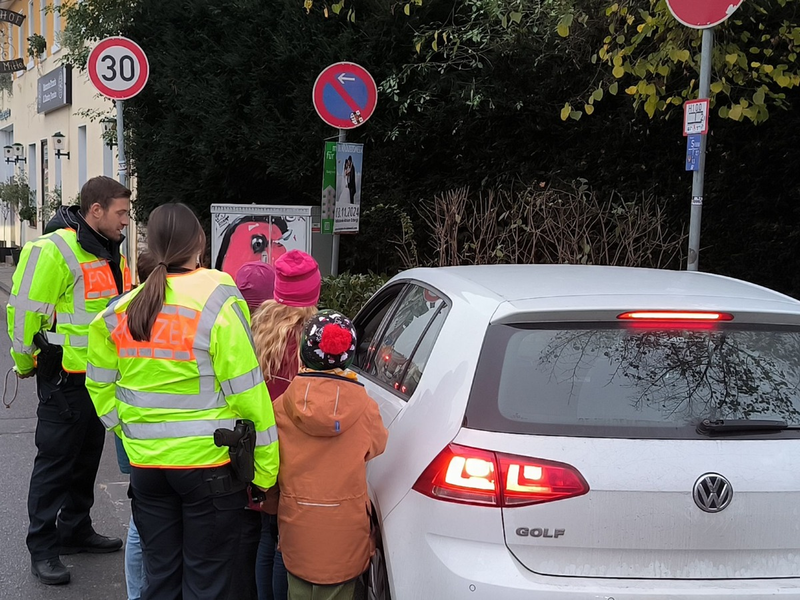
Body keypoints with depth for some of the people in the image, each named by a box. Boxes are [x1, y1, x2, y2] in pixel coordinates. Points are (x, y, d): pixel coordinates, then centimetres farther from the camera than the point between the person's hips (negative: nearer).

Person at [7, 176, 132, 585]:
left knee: (87, 457, 18)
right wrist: (25, 364, -7)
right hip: (64, 380, -9)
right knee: (55, 462, 0)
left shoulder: (109, 252, 10)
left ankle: (76, 531, 33)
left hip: (100, 378, 9)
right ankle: (42, 549, 10)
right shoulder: (55, 250, -20)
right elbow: (23, 309, -18)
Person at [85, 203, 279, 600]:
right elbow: (246, 392, -13)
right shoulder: (217, 299, -13)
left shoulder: (121, 310, 3)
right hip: (208, 463, -5)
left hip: (145, 463, 5)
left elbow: (101, 388, 9)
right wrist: (265, 470, -7)